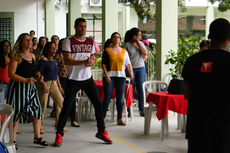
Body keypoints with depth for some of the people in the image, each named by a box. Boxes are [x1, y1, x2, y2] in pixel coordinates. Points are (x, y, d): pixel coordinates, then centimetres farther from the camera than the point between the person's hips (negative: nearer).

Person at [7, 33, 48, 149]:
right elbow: (11, 74, -16)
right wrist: (26, 80, -25)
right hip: (18, 87, -7)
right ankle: (12, 140, 10)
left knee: (37, 108, 1)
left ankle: (37, 137, 12)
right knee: (17, 112, -2)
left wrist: (38, 75, 4)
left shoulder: (32, 56, 10)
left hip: (31, 88, 7)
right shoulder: (17, 57, -11)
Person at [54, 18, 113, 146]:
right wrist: (84, 61, -24)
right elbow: (67, 60, -13)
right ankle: (59, 134, 8)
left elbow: (93, 58, 14)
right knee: (67, 107, -5)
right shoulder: (69, 41, -5)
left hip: (88, 78, 4)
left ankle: (101, 131, 19)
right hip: (74, 79, -4)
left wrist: (91, 62, -11)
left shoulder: (90, 42, 11)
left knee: (99, 104, 4)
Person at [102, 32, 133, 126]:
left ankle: (120, 119, 11)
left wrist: (131, 72, -5)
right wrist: (106, 75, -11)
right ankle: (102, 118, 3)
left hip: (121, 76, 3)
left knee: (120, 98, 4)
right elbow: (103, 64, 0)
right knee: (107, 97, -5)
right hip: (109, 76, -3)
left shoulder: (124, 51, 13)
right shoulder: (107, 51, 4)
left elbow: (128, 63, 13)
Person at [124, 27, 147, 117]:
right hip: (131, 69, -3)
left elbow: (145, 54, -4)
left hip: (141, 69, 3)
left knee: (141, 89, 1)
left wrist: (138, 43, -6)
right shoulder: (127, 44, -3)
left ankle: (142, 110, 6)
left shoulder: (141, 43, 10)